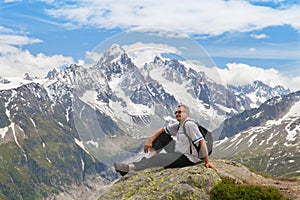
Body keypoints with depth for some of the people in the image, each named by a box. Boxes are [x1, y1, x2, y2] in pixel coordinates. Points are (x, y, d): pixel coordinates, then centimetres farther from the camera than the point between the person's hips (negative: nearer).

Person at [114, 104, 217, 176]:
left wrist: (207, 161, -25)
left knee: (159, 158, -22)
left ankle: (130, 168, -22)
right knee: (163, 136, 10)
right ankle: (151, 153, -2)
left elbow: (202, 141, -23)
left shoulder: (189, 124, -18)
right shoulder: (178, 126, 9)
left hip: (188, 158, -9)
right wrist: (150, 140, 4)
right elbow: (162, 129, 17)